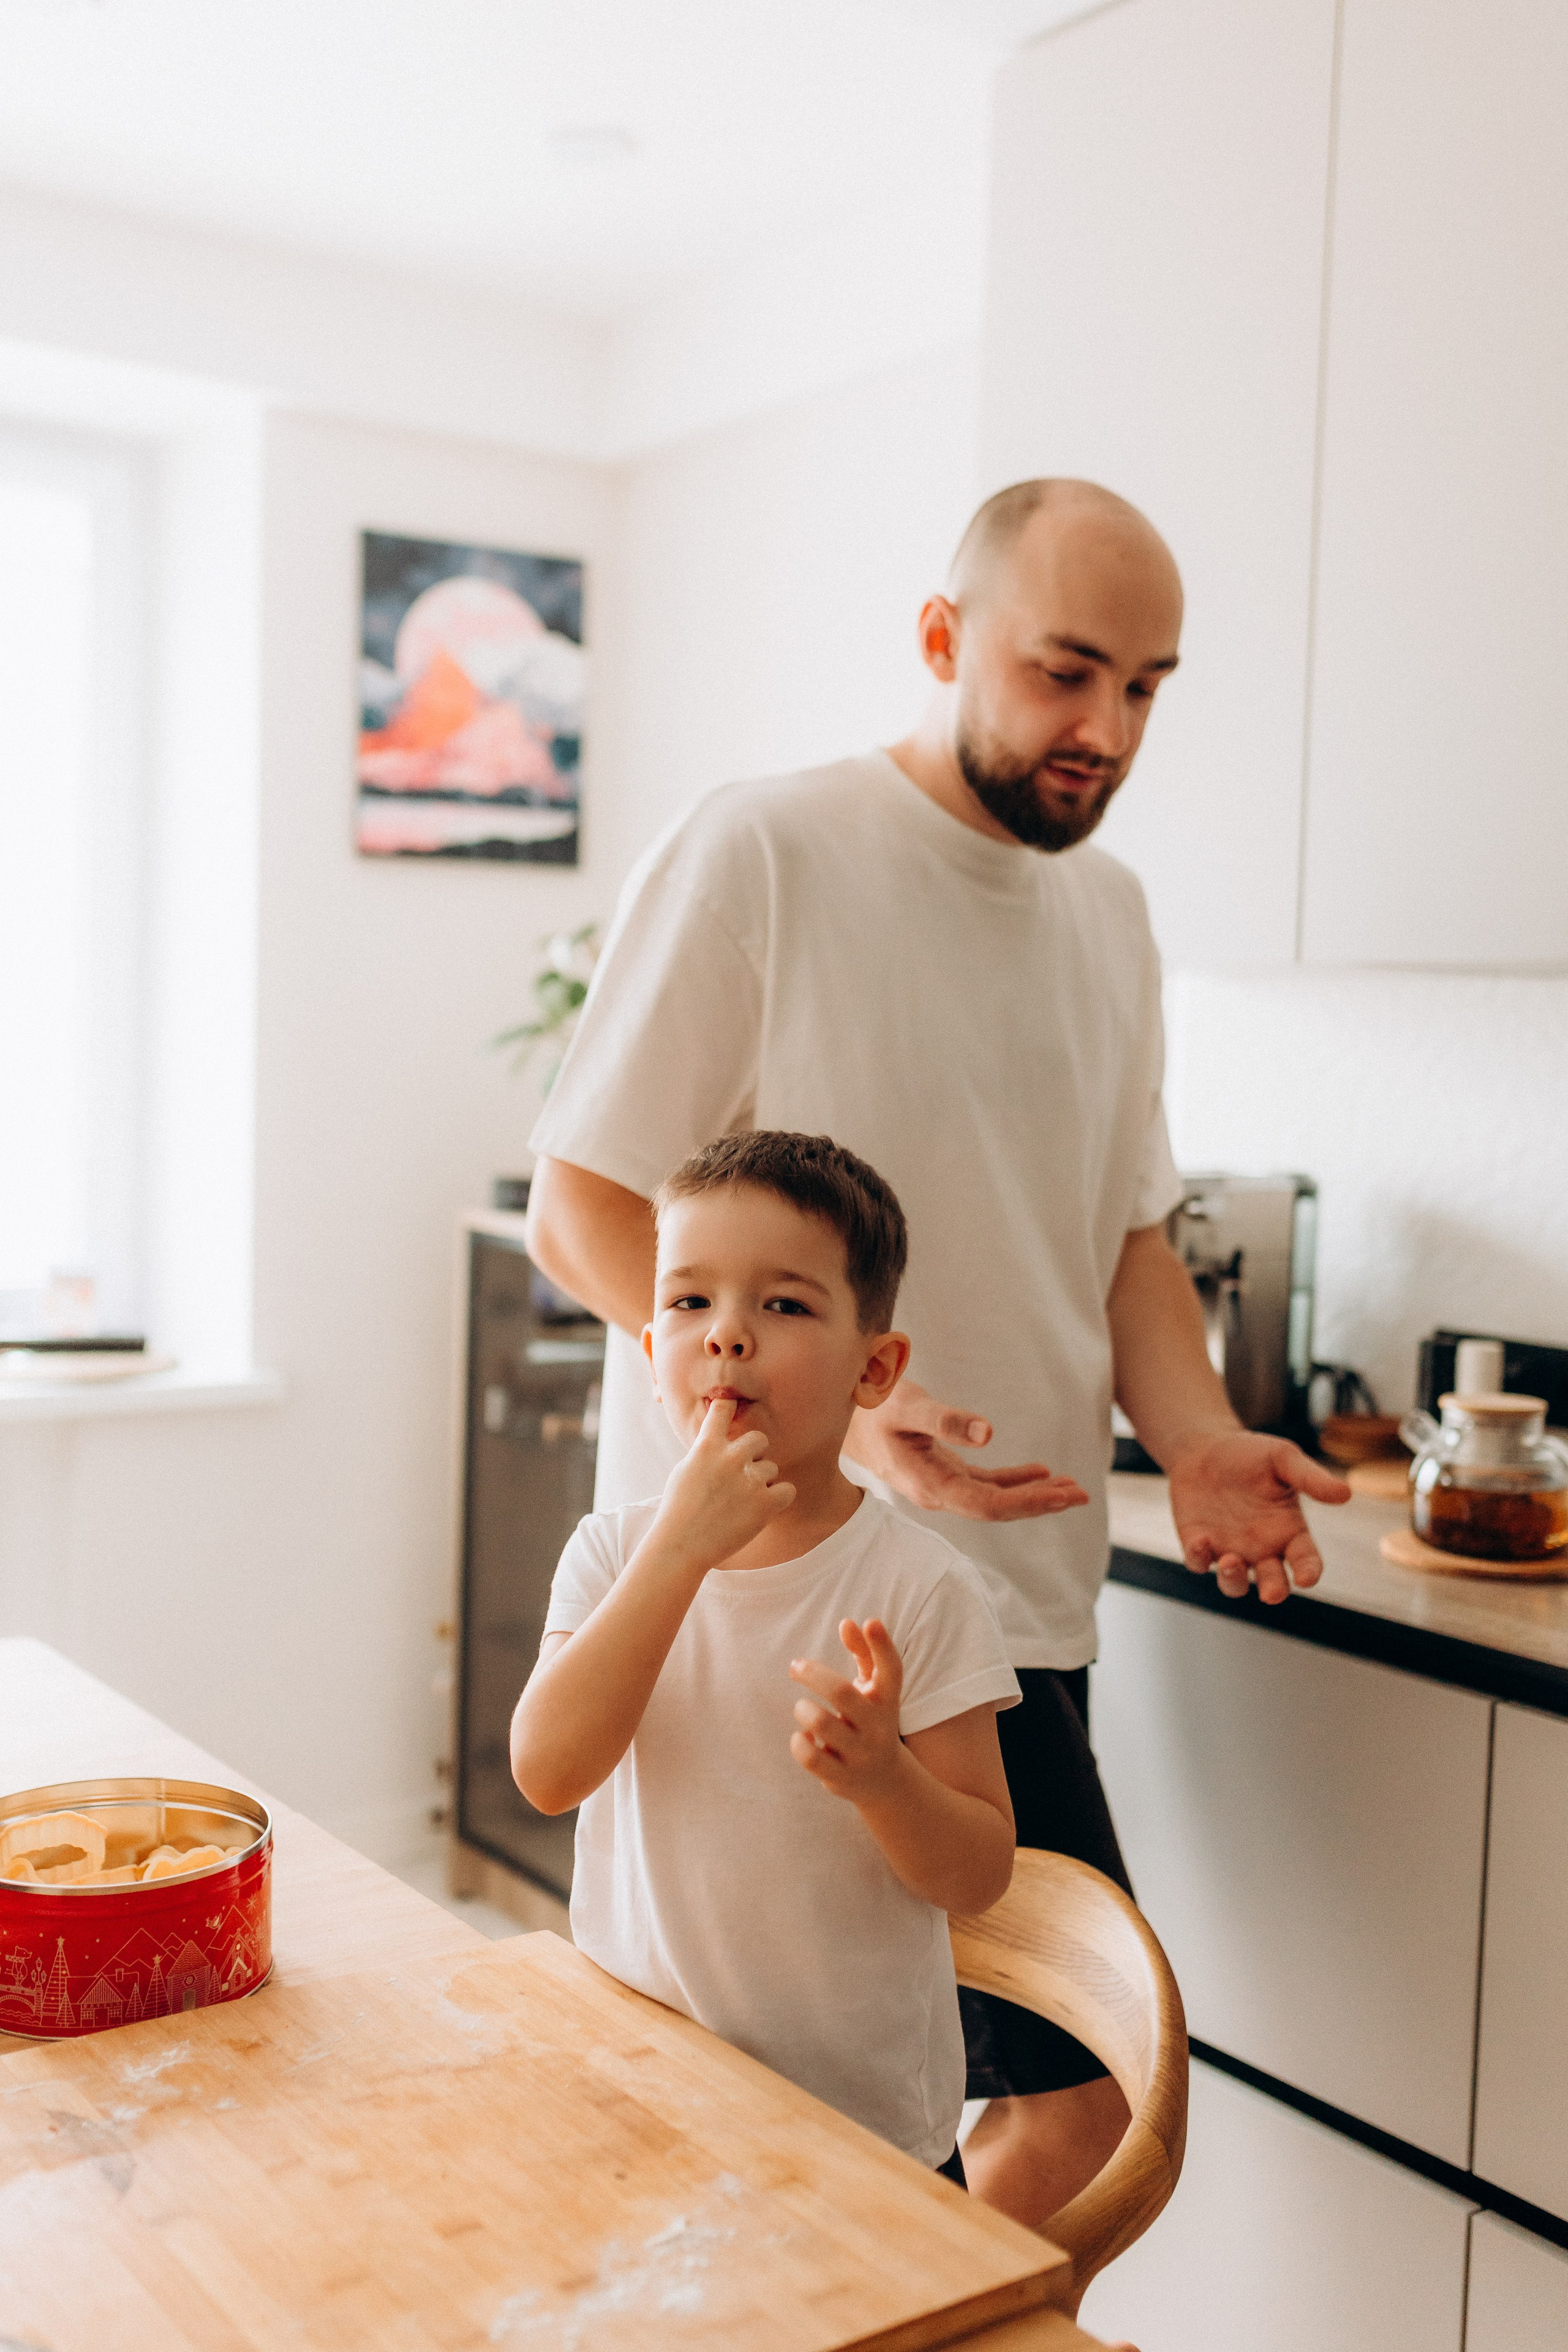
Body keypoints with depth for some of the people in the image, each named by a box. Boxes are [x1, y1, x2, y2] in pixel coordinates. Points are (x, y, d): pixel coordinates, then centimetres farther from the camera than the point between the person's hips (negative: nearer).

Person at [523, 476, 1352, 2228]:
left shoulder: (1109, 909, 13)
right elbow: (581, 1211, -9)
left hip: (1015, 1586, 6)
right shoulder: (756, 857, -8)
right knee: (1086, 2082, -3)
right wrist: (837, 1412, -21)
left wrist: (1197, 1443, 1)